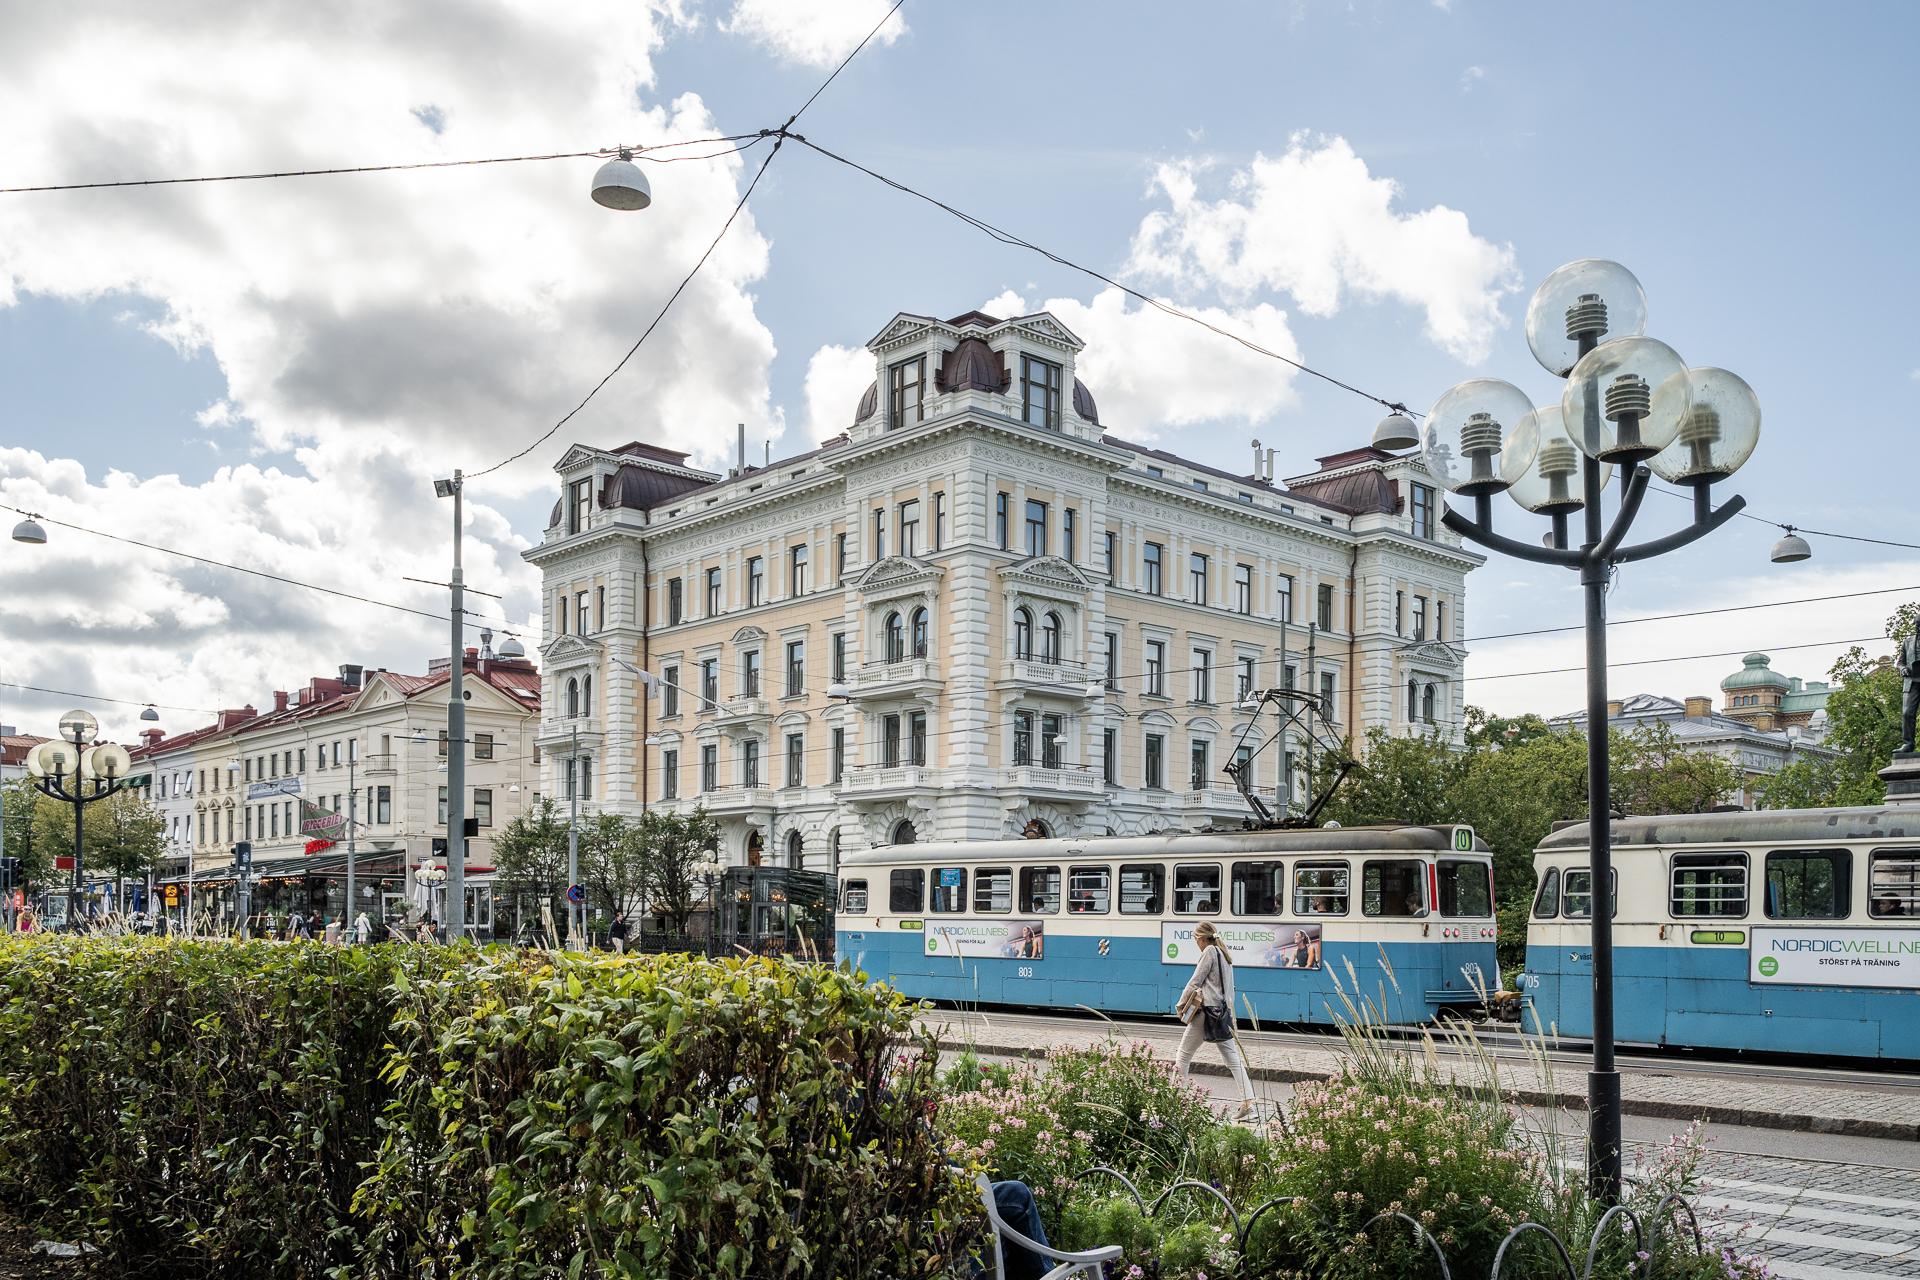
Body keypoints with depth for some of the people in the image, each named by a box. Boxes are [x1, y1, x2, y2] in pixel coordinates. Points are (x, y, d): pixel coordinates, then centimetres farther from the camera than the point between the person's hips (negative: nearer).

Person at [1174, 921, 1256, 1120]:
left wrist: (1180, 1005, 0)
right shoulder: (1224, 954, 16)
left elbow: (1195, 982, -9)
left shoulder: (1210, 951, -7)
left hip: (1206, 1010, -8)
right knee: (1233, 1058, 3)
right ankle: (1248, 1101, -6)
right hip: (1224, 1012, 8)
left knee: (1183, 1055, 4)